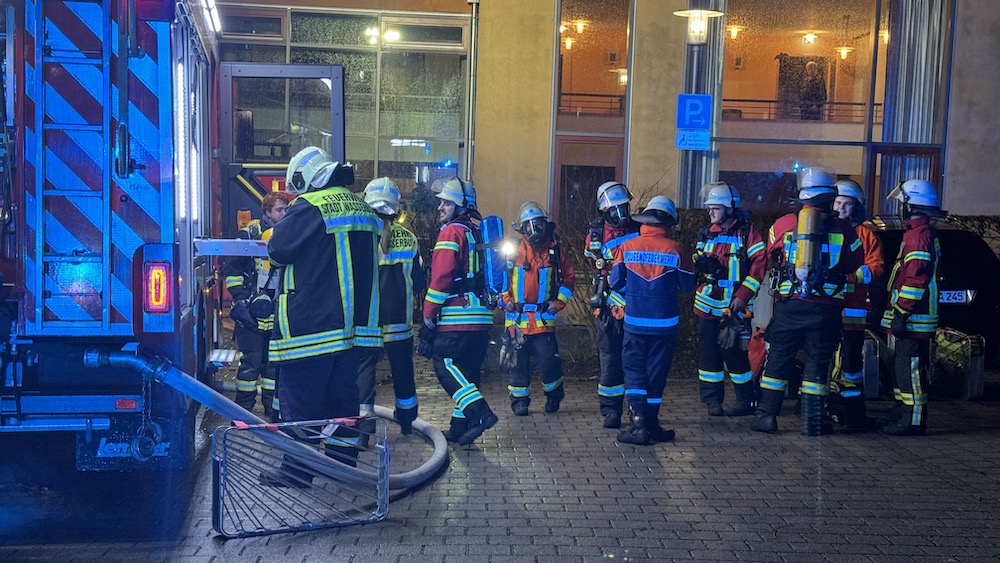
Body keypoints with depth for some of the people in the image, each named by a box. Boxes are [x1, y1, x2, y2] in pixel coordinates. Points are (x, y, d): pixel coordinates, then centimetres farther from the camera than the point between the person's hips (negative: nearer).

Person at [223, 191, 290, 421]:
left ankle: (273, 411, 17)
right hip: (251, 312, -5)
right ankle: (243, 411, 10)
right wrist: (240, 301, -12)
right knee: (250, 362, -2)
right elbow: (232, 270, -5)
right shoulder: (250, 234, -4)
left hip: (278, 313, 5)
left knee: (274, 363, 9)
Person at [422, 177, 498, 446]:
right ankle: (460, 427, 16)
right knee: (467, 370, 11)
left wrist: (429, 313, -10)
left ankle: (480, 413, -19)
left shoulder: (452, 232, -8)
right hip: (482, 315, 9)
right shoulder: (478, 232, 20)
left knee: (446, 365, -7)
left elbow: (441, 276, -15)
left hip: (457, 315, -9)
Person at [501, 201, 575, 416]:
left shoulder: (555, 251, 4)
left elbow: (568, 276, 11)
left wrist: (558, 302, 2)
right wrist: (506, 300, -4)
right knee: (518, 361, 6)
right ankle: (519, 400, 20)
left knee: (548, 360, -3)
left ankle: (554, 394, 22)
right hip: (517, 317, 0)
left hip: (544, 318, 0)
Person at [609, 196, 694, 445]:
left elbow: (615, 282, 1)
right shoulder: (676, 250, -8)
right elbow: (688, 285, 1)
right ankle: (651, 423, 19)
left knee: (634, 370, 7)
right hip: (664, 324, 0)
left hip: (634, 322, 0)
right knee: (656, 373, 11)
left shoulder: (627, 247, -5)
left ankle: (637, 422, -4)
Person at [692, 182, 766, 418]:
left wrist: (743, 295, -15)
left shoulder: (747, 232, -3)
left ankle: (746, 401, 11)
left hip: (735, 307, -5)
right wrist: (702, 264, -6)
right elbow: (698, 264, 19)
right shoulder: (706, 234, 13)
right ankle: (712, 400, 16)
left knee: (735, 354, -3)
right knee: (709, 353, 6)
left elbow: (759, 264, -9)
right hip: (708, 305, 5)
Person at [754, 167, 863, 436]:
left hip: (789, 304, 0)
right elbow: (856, 267, 8)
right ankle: (813, 420, 11)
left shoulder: (783, 224, 2)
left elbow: (771, 258, 16)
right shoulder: (843, 229, 1)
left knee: (778, 359, 9)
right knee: (818, 362, 8)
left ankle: (767, 414, 10)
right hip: (826, 307, 0)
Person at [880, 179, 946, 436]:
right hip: (914, 318, 11)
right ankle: (902, 415, 24)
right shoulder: (922, 233, 19)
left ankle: (913, 422, -4)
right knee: (905, 367, 16)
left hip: (913, 318, -11)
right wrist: (900, 311, 26)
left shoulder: (919, 235, -16)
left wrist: (901, 313, -22)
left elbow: (915, 279, -22)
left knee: (910, 368, -8)